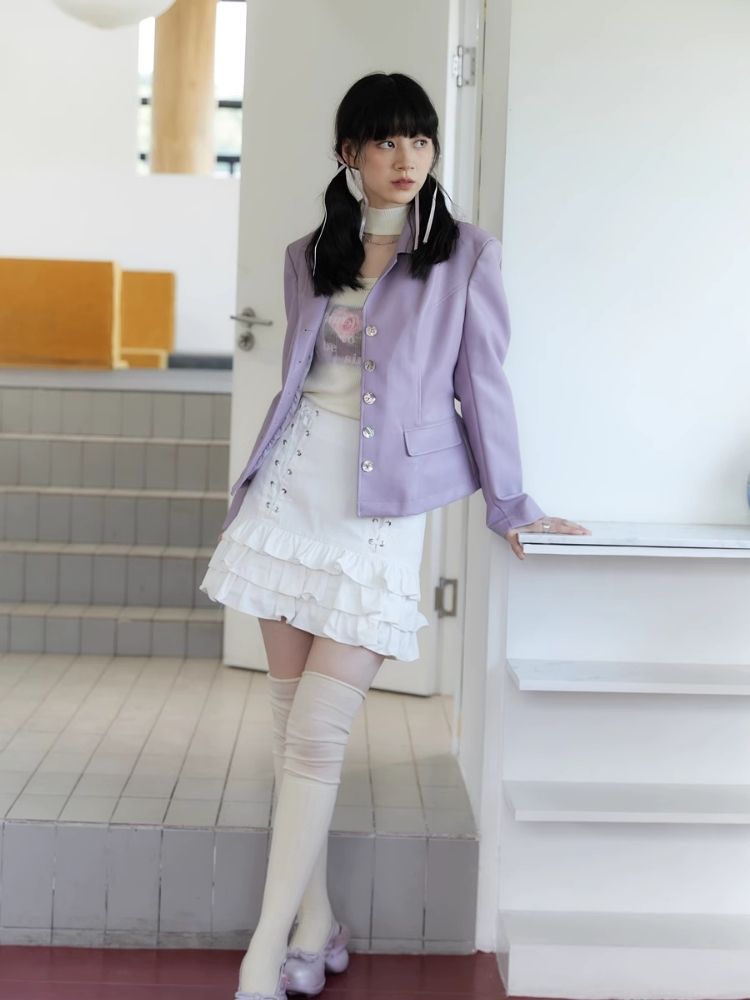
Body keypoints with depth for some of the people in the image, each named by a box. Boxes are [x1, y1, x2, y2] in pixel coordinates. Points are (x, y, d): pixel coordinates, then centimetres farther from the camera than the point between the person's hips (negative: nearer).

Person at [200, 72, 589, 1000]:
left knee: (315, 732, -9)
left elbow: (481, 382, 2)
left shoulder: (466, 254, 0)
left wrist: (509, 503, 2)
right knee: (290, 712, 5)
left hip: (383, 504, -4)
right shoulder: (309, 255, 11)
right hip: (296, 485, 5)